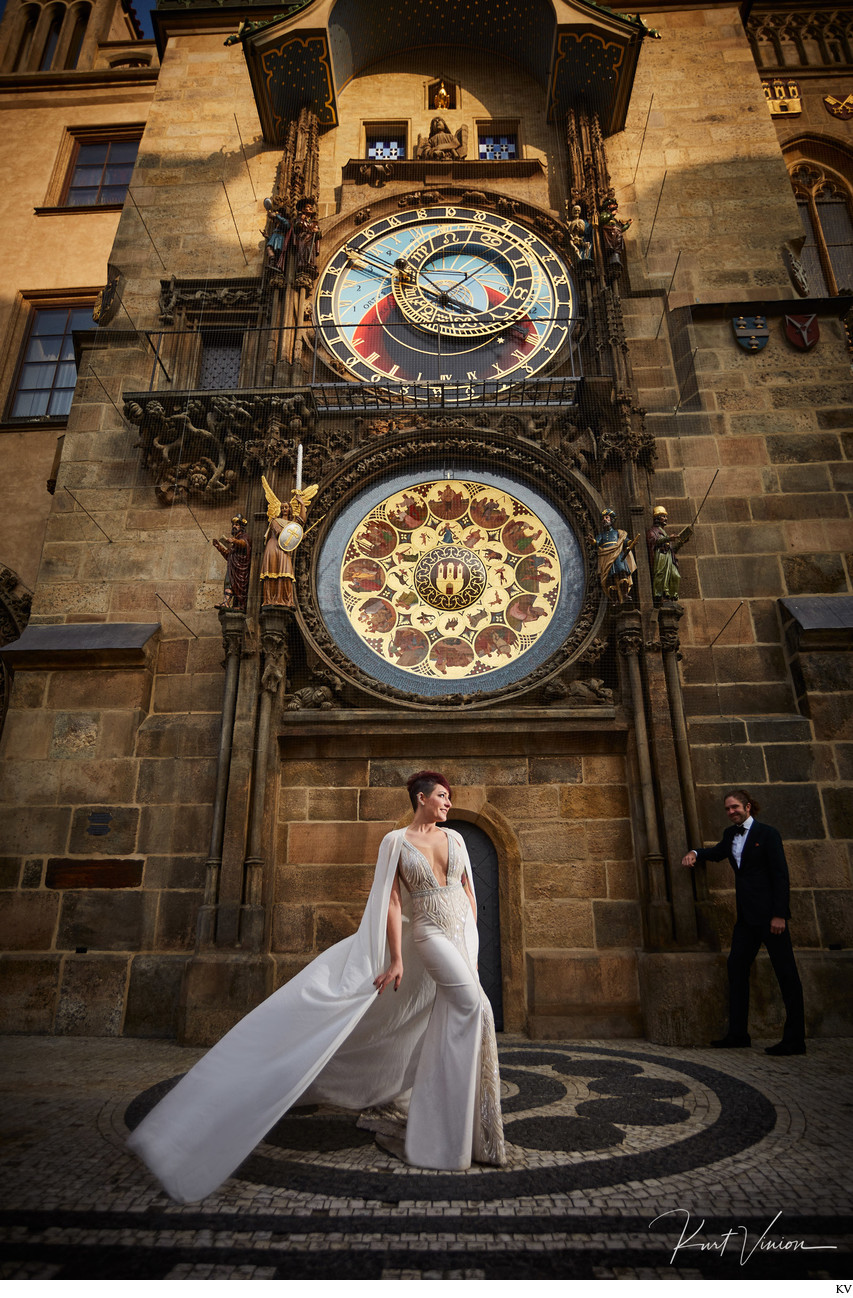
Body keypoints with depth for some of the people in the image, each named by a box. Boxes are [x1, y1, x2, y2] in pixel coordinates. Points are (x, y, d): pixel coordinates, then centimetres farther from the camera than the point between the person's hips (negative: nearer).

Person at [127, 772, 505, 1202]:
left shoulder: (455, 838, 8)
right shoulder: (396, 841, -7)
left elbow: (468, 893, 12)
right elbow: (392, 901, -10)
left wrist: (473, 949, 9)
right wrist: (396, 959, -15)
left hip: (459, 940, 6)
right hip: (427, 936, -6)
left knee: (445, 1039, 10)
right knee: (473, 1005, -20)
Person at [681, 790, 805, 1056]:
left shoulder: (767, 833, -7)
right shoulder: (730, 833, 12)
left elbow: (780, 874, -11)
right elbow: (718, 852, 32)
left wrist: (779, 914, -16)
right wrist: (696, 853, 11)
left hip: (768, 912, -8)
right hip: (746, 914, 8)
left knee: (785, 972, -1)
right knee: (736, 966, 7)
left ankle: (794, 1040, 5)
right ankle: (737, 1034, 14)